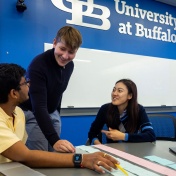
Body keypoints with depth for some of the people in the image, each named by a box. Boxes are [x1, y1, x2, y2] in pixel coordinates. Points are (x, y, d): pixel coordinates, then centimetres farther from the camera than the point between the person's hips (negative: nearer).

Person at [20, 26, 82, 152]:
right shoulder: (38, 64, -28)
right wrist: (54, 140, -44)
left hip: (52, 113, 7)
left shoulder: (69, 65, -5)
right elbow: (38, 106, -36)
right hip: (32, 113, -6)